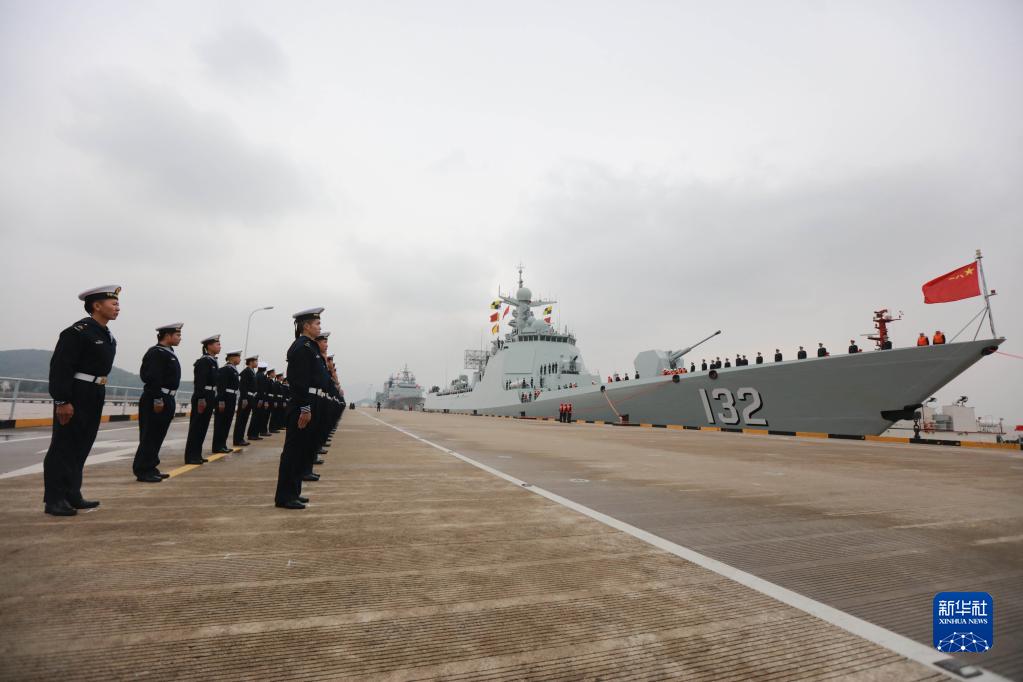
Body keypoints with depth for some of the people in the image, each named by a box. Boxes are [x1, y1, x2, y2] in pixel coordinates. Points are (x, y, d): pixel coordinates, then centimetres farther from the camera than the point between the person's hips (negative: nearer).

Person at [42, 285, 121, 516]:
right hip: (75, 396, -9)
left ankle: (72, 496, 22)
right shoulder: (78, 331, -14)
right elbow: (60, 367, -19)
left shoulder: (108, 336, 12)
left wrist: (98, 394, 14)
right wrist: (62, 401, -22)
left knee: (81, 447, 13)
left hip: (94, 397, 9)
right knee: (63, 447, -1)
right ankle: (54, 500, 6)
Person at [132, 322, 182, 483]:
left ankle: (150, 468, 22)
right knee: (149, 437, -3)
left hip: (166, 400, 10)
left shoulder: (169, 353, 16)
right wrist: (157, 399, -23)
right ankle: (142, 471, 4)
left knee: (157, 437, 14)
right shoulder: (156, 353, -13)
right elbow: (153, 378, -21)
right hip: (155, 400, -10)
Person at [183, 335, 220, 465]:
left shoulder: (212, 361, 15)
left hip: (209, 397, 9)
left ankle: (197, 454, 20)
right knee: (196, 427, -3)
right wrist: (201, 399, -25)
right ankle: (191, 456, 3)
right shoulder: (203, 361, -14)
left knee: (202, 427, 13)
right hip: (202, 397, -9)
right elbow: (199, 381, -21)